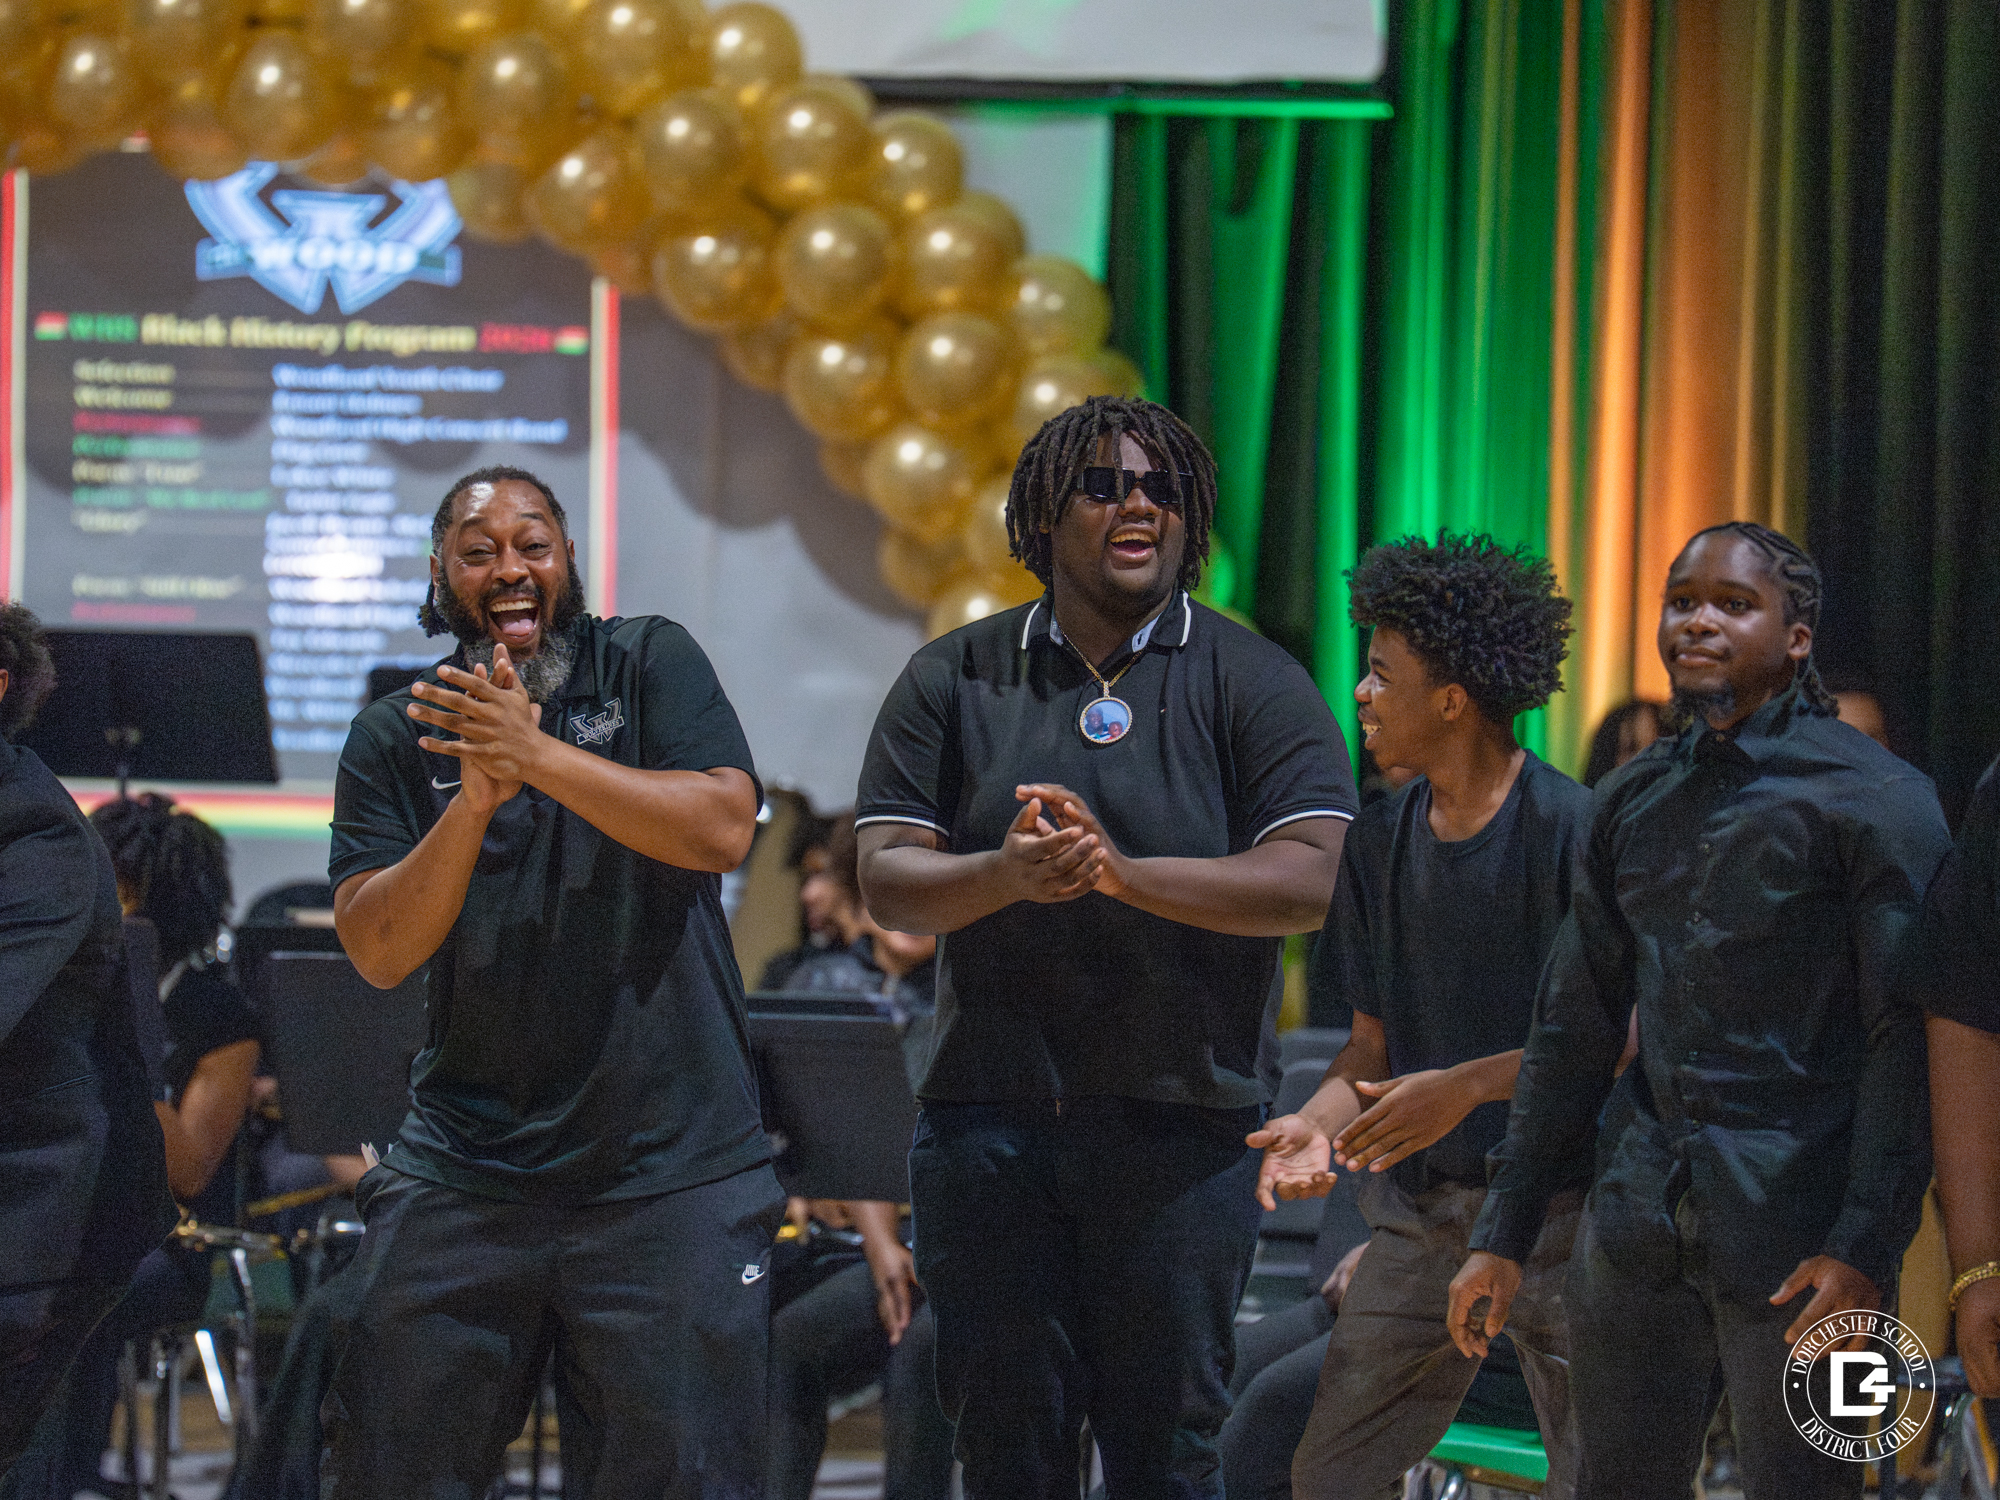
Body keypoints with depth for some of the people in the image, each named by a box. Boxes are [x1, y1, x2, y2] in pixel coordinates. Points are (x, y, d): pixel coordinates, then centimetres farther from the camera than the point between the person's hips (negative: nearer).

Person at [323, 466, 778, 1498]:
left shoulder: (650, 665, 3)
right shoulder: (399, 738, 7)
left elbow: (723, 829, -13)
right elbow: (378, 951, -3)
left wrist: (539, 756, -21)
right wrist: (475, 800, -18)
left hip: (668, 1173, -2)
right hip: (462, 1171, 2)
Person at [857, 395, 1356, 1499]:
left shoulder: (1252, 683, 3)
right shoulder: (955, 680, 9)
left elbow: (1306, 883, -9)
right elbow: (885, 882, 1)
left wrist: (1126, 871, -22)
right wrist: (1005, 875, -20)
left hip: (1182, 1119, -2)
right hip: (989, 1114, 2)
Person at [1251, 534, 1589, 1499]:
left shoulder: (1571, 829, -11)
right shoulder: (1380, 842, 9)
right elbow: (1374, 1043, 13)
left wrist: (1468, 1086, -20)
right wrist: (1315, 1123, -8)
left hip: (1558, 1202, -6)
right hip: (1422, 1204, 6)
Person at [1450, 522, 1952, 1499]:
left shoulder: (1874, 799, -4)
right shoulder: (1629, 804, 14)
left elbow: (1908, 1040, -9)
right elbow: (1572, 1029, 18)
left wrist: (1866, 1247, -17)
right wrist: (1504, 1233, 14)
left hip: (1798, 1235, -5)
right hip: (1640, 1224, 5)